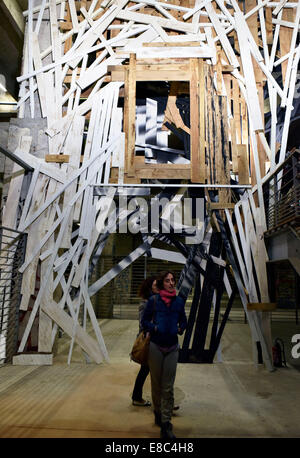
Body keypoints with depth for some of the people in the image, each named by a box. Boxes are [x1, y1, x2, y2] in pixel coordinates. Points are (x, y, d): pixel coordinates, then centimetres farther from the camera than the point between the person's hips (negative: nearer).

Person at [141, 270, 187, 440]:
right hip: (156, 346, -1)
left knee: (168, 387, 2)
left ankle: (166, 425, 10)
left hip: (172, 348, 1)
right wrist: (154, 328, -13)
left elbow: (183, 320, 15)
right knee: (156, 384, 14)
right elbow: (144, 321, 3)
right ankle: (158, 413, 38)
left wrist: (181, 328, -4)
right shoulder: (153, 300, -5)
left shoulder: (179, 301, 3)